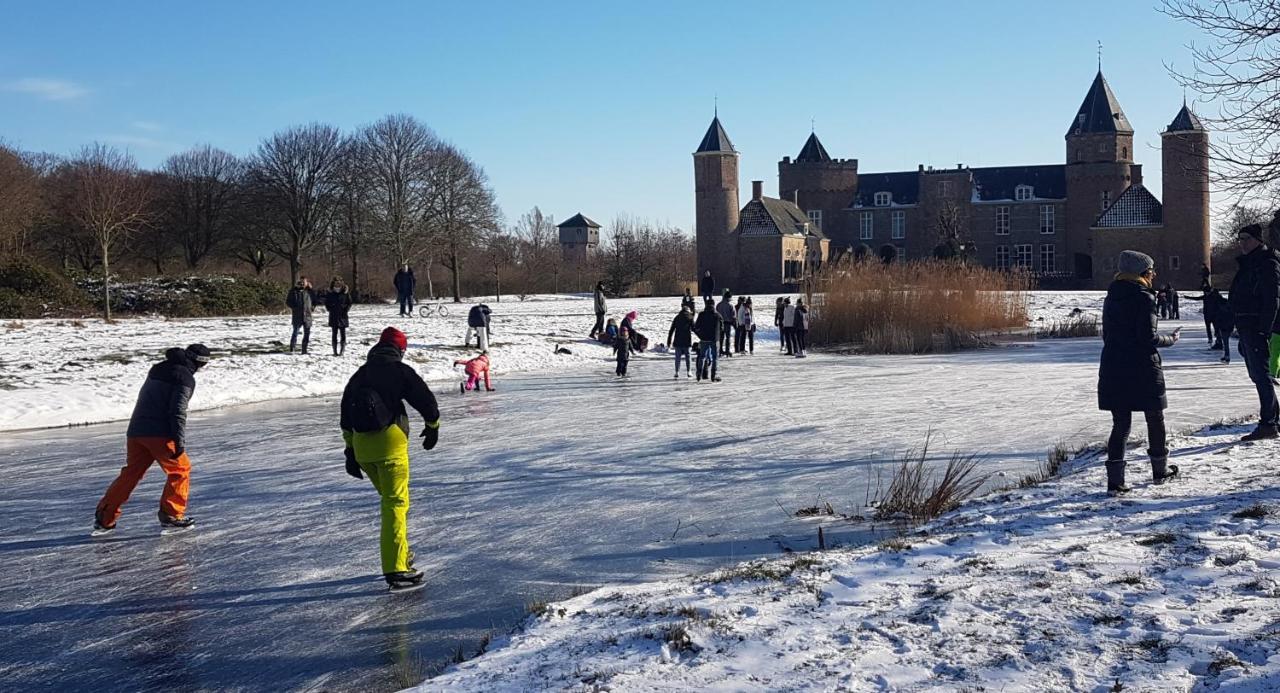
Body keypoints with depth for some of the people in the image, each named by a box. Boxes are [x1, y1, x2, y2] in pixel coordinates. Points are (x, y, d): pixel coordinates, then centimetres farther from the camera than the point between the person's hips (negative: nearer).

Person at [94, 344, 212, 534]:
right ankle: (171, 516, 4)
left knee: (130, 473, 14)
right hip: (160, 434, -8)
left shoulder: (158, 369, 19)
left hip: (136, 431, 8)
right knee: (180, 470, 7)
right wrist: (180, 442, -16)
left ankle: (104, 518, 13)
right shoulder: (185, 378, -7)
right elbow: (177, 411, -16)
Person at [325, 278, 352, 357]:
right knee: (334, 334, 4)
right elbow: (326, 303, 11)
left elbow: (349, 303, 6)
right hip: (333, 317, 1)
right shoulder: (330, 294, 0)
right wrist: (330, 309, 1)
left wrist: (345, 310, -4)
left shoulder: (345, 294, -2)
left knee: (342, 334, 0)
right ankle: (335, 351, 8)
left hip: (342, 317, -1)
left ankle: (342, 350, 5)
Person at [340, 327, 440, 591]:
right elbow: (425, 400, 0)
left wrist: (350, 450, 23)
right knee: (396, 503, -7)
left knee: (390, 499, 22)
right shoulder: (400, 370, 0)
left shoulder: (360, 373, 19)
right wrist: (433, 426, 19)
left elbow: (346, 413, 20)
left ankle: (400, 554, 30)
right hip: (389, 441, -6)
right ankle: (396, 570, -14)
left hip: (361, 444, 6)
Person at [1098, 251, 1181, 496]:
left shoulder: (1111, 297, 8)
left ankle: (1115, 480, -4)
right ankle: (1160, 470, 31)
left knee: (1120, 424, 5)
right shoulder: (1144, 297, -13)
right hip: (1142, 370, -5)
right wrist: (1170, 339, 1)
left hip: (1113, 369, 5)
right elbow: (1148, 337, -16)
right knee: (1155, 419, 16)